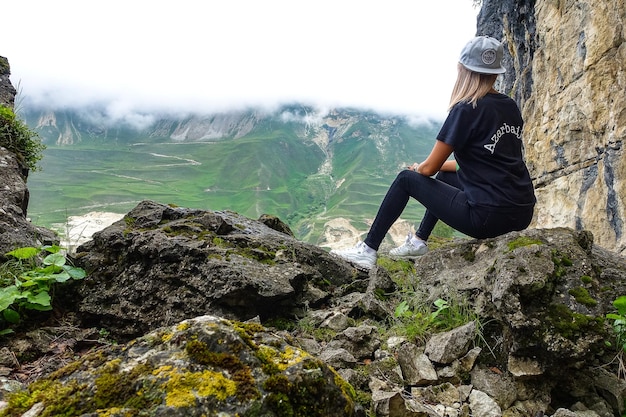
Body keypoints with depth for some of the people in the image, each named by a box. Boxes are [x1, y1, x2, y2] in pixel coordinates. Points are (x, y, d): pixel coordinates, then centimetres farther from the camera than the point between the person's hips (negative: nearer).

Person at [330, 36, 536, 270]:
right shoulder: (511, 107, 11)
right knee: (445, 175, 28)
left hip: (489, 218, -8)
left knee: (407, 179, 7)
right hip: (522, 215, 8)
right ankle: (419, 241, 38)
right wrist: (448, 164, 28)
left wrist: (417, 168, 16)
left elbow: (429, 168, -7)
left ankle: (368, 251, 13)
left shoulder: (466, 109, -11)